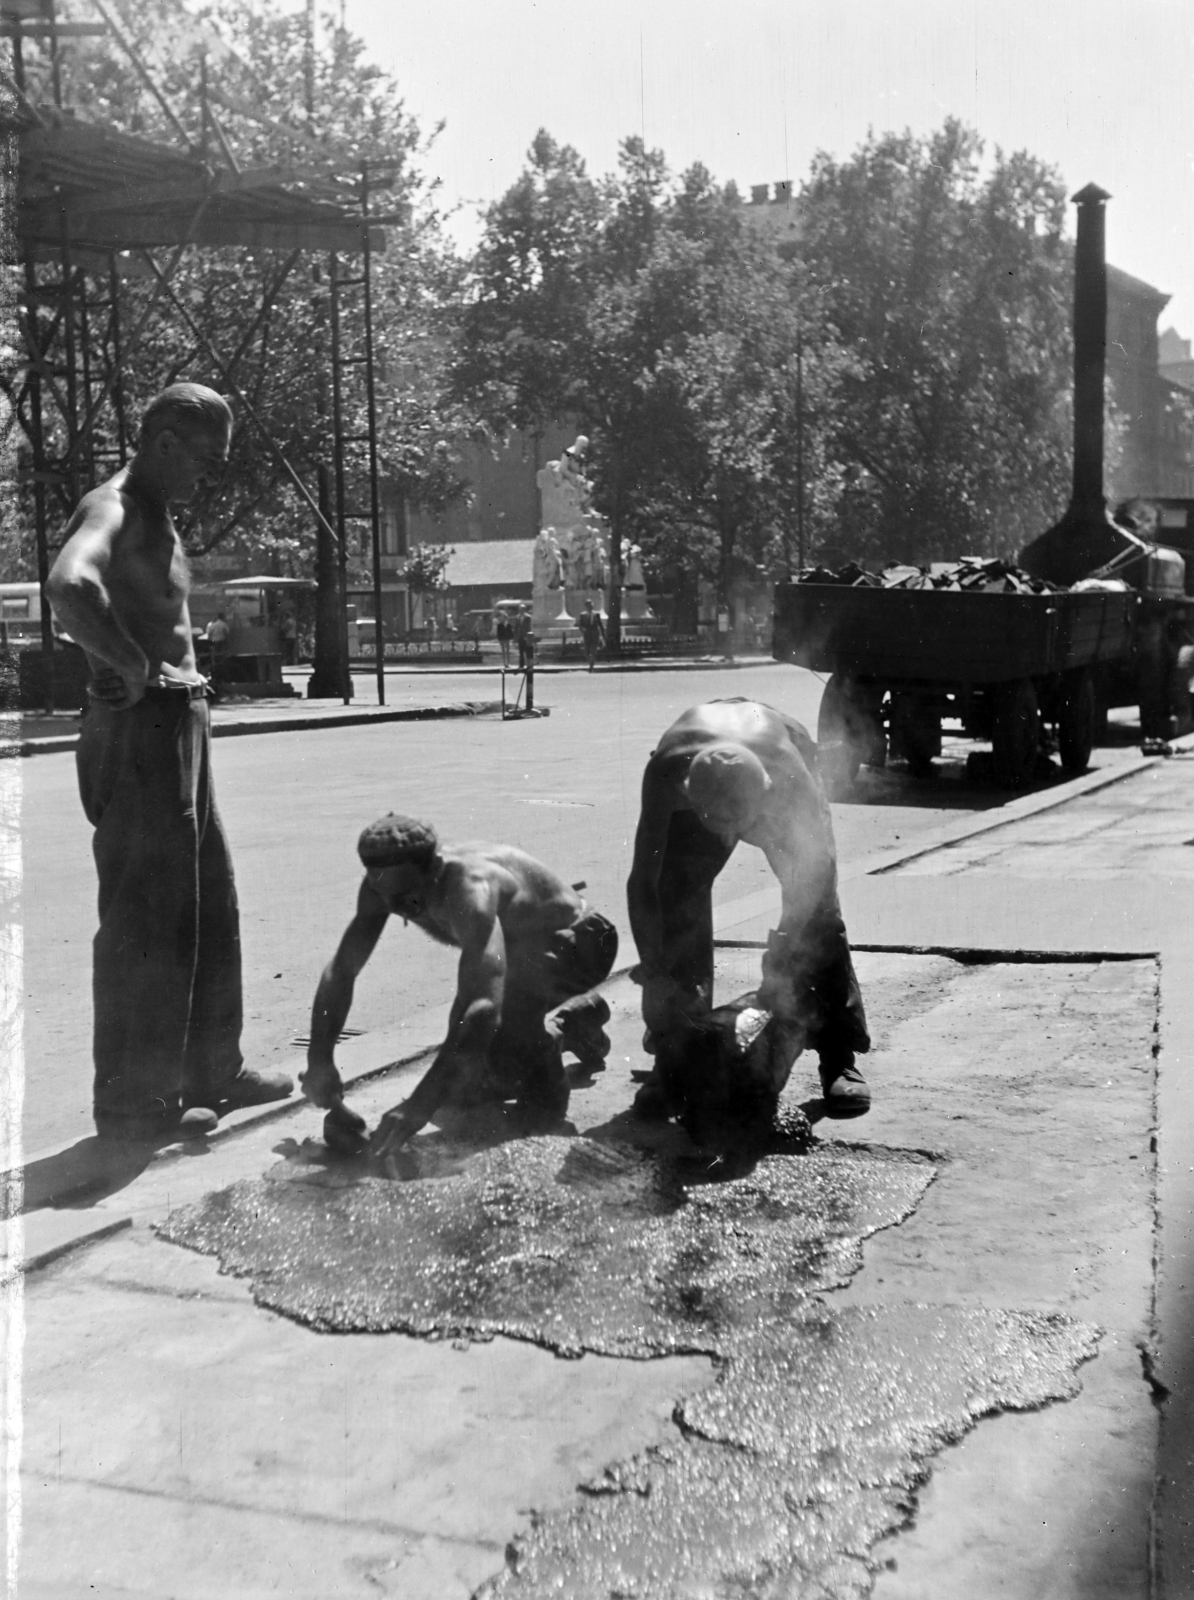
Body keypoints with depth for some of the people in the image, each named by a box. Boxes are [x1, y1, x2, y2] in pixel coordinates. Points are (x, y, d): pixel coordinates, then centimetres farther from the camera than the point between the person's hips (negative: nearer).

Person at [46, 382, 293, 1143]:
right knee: (147, 920, -3)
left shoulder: (156, 517, 16)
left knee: (210, 908, 17)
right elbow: (69, 584, -38)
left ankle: (212, 1068, 29)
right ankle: (133, 1102, 7)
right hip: (140, 730, -10)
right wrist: (132, 667, -27)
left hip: (181, 729, 10)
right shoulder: (112, 510, -15)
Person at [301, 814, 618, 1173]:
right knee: (461, 1088, 7)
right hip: (525, 969, 7)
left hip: (578, 944, -7)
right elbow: (341, 969, -15)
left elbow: (483, 1005, -53)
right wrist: (318, 1060, -29)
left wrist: (419, 1106, -59)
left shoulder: (469, 890, -42)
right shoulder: (387, 882, -21)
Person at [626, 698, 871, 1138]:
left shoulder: (791, 778, -46)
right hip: (698, 783, 1)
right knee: (676, 909, -11)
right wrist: (656, 975, -39)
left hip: (780, 771, -1)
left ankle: (839, 1058, 1)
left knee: (816, 908, -10)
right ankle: (673, 1061, -1)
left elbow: (810, 881, -37)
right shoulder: (667, 773, -44)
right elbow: (643, 882, -35)